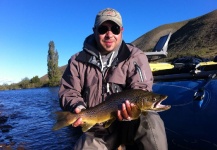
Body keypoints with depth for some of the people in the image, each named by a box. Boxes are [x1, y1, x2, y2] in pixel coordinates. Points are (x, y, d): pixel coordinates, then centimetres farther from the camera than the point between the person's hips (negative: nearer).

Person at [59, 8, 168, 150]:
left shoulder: (135, 56, -2)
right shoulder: (78, 61, 3)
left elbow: (141, 89, -11)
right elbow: (68, 91, 5)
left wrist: (132, 106, -33)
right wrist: (78, 106, -17)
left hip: (130, 123, -1)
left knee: (150, 121, -31)